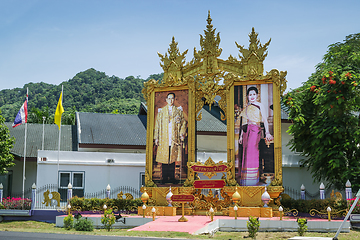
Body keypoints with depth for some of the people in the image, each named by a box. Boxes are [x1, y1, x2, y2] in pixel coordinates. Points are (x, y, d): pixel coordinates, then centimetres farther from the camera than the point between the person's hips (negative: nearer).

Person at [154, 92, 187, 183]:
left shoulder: (178, 110, 9)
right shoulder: (161, 111, 9)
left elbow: (183, 123, 7)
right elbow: (157, 125, 7)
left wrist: (182, 134, -6)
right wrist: (156, 137, 1)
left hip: (174, 138, 0)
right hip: (164, 139, 0)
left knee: (173, 158, 1)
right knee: (164, 159, -1)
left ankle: (172, 177, 8)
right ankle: (165, 178, 4)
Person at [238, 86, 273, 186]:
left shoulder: (259, 105, 4)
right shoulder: (246, 108, 21)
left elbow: (265, 120, -4)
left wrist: (267, 132, -15)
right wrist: (241, 135, 20)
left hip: (255, 130, -6)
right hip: (246, 131, 6)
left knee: (252, 153, -14)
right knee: (246, 153, 4)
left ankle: (253, 179, -13)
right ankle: (245, 179, 8)